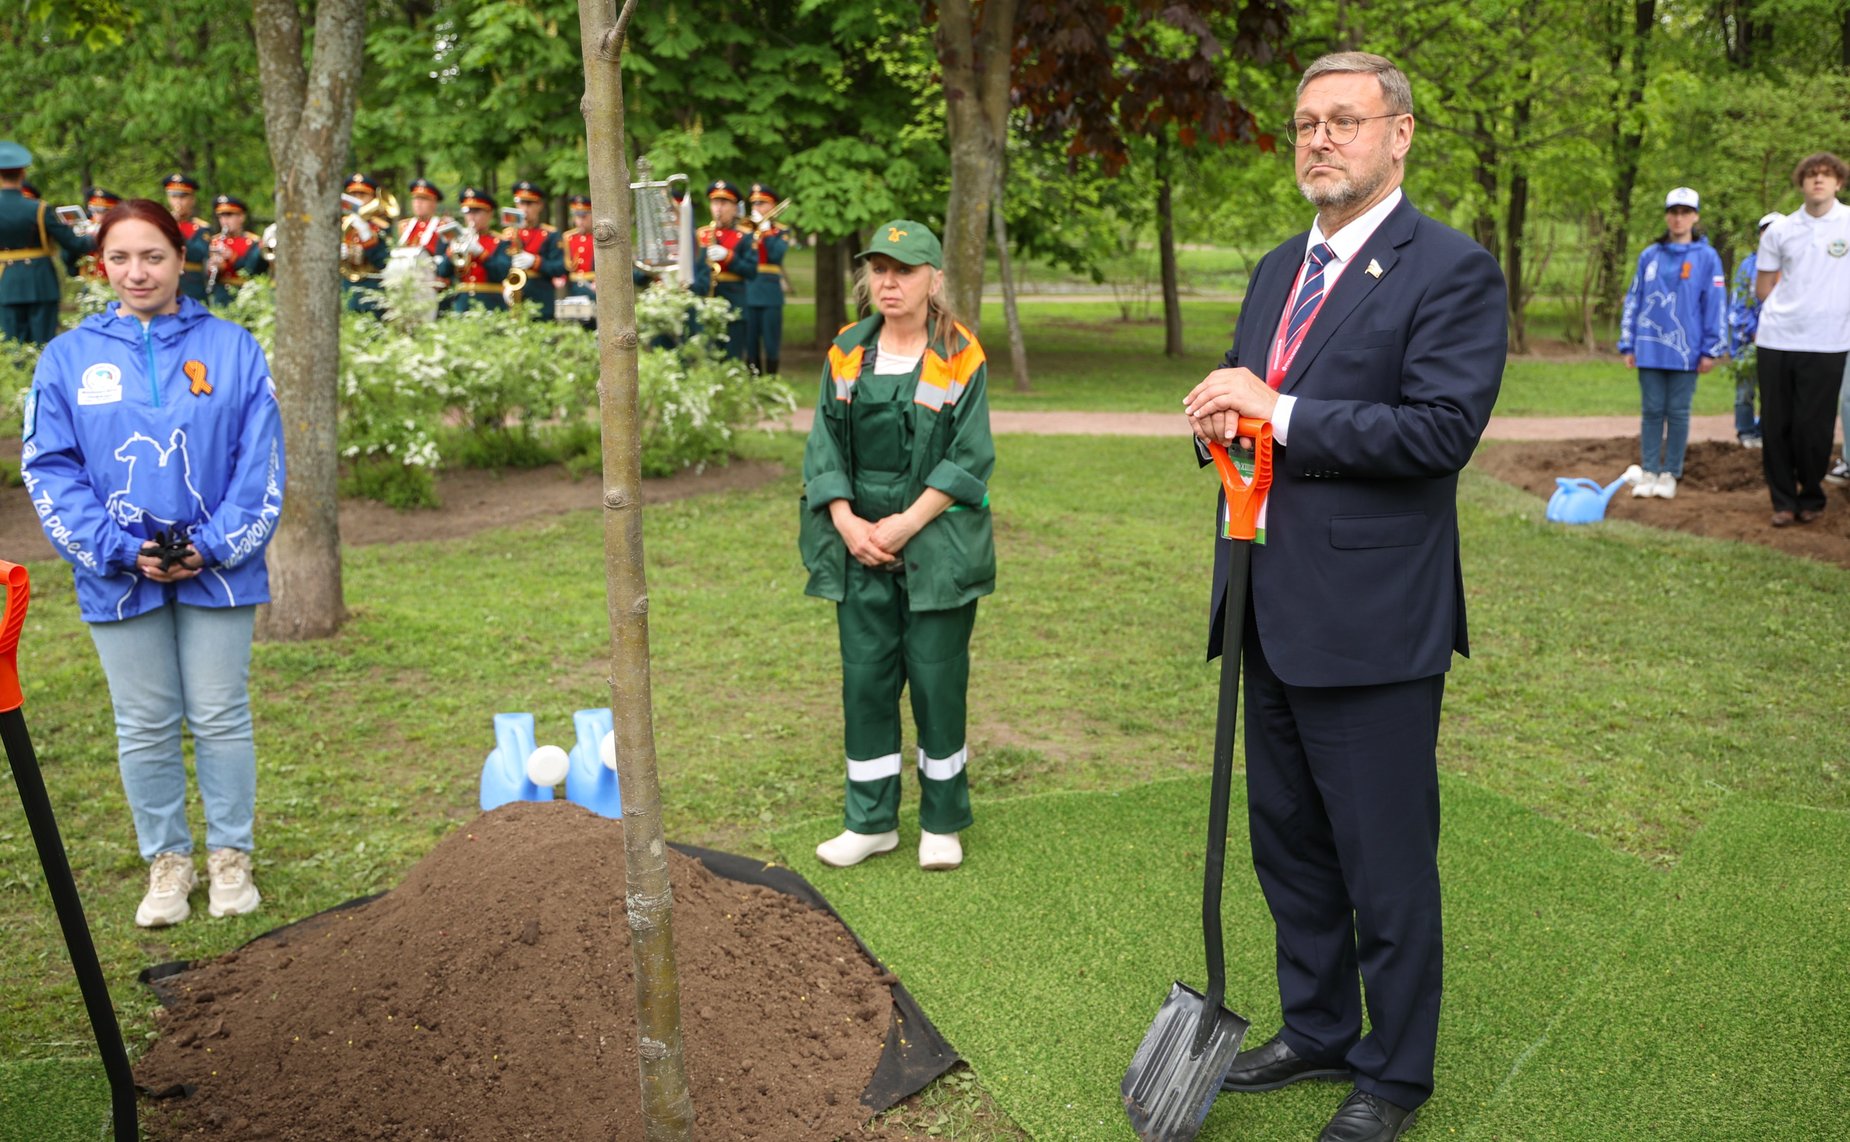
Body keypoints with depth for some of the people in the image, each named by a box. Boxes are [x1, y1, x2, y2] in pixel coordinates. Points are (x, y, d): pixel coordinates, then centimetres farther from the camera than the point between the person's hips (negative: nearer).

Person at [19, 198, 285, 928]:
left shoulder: (232, 348, -2)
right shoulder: (68, 358, 0)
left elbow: (261, 460, -3)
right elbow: (50, 469, -2)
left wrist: (215, 546, -13)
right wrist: (119, 551, -12)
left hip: (216, 571, -1)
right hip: (119, 579, 1)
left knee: (222, 719, 7)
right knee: (144, 728, 10)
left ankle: (230, 856, 22)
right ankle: (167, 861, 25)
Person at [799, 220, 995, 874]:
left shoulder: (960, 358, -5)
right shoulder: (847, 353, 6)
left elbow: (969, 459, -9)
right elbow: (825, 447, 5)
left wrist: (905, 524, -15)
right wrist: (848, 523, -8)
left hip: (938, 545, -3)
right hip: (860, 544, 4)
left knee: (937, 679, 3)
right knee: (865, 678, 7)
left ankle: (943, 822, 19)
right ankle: (871, 821, 20)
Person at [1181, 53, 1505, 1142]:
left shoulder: (1451, 270, -11)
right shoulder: (1279, 271, 15)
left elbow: (1442, 430, -21)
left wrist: (1279, 412, -20)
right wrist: (1221, 415, -4)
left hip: (1373, 623, -8)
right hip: (1274, 615, 8)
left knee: (1388, 867, 5)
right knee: (1290, 846, 20)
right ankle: (1317, 1031, 39)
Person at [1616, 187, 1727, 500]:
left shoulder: (1706, 257, 0)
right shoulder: (1649, 256, 8)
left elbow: (1715, 304, -2)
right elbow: (1634, 300, 11)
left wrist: (1711, 349, -5)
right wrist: (1628, 344, 8)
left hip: (1685, 351, -2)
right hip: (1650, 348, 2)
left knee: (1678, 412, 4)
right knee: (1652, 411, 5)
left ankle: (1670, 474, 11)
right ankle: (1648, 471, 11)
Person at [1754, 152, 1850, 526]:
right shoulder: (1780, 230, 8)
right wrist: (1793, 305, 4)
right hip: (1776, 340, 2)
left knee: (1813, 427, 1)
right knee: (1775, 425, 3)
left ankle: (1811, 499, 19)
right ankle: (1783, 501, 15)